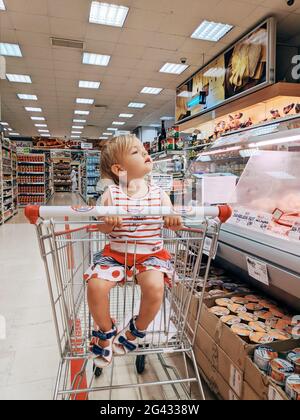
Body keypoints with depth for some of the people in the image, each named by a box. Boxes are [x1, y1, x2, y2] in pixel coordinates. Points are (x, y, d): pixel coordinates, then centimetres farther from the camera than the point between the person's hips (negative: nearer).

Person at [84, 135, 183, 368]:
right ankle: (106, 332, 12)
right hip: (116, 253, 0)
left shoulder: (158, 193, -1)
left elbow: (173, 222, -2)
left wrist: (174, 220, -26)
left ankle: (135, 332, 8)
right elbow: (103, 229, -4)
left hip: (151, 254, 0)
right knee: (95, 286, -22)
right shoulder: (111, 194, -4)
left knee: (155, 287, -26)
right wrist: (109, 222, -27)